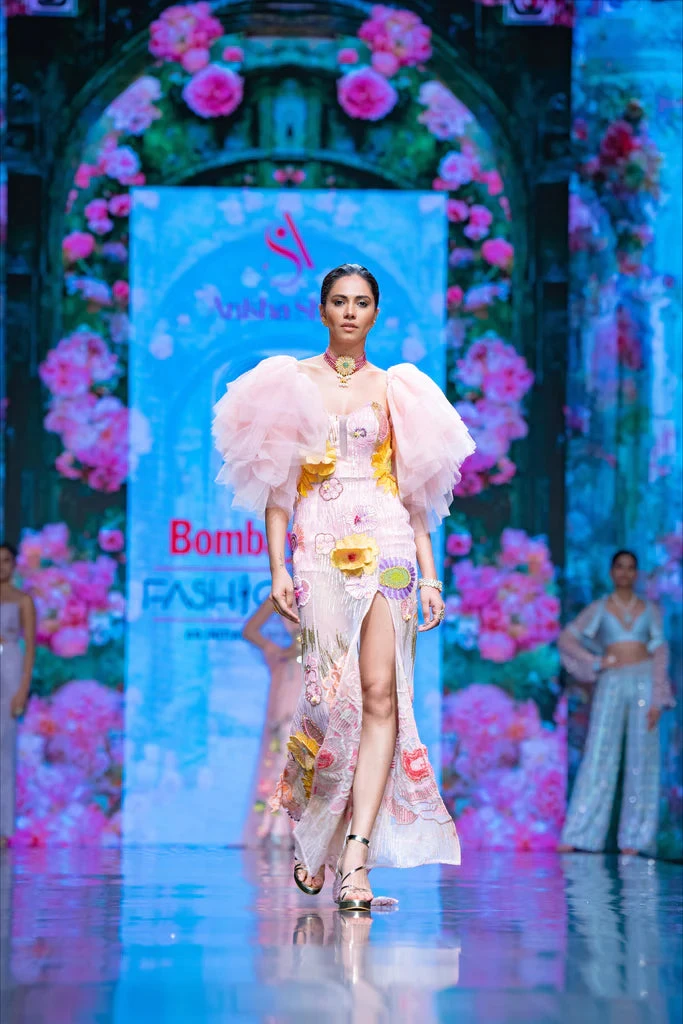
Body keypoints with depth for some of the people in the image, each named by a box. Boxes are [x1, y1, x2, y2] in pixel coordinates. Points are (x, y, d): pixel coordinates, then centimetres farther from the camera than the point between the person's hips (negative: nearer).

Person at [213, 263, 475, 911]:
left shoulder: (392, 389, 14)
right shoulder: (292, 383, 11)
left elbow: (414, 492, 15)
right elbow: (277, 486, 8)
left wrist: (429, 575, 7)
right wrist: (277, 568, -2)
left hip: (386, 545, 1)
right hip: (320, 548, -1)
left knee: (381, 693, -12)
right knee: (332, 694, -9)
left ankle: (355, 854, -15)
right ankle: (312, 839, 13)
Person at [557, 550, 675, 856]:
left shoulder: (650, 610, 9)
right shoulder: (599, 609, 9)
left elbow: (660, 654, 3)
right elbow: (566, 638, 11)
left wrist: (657, 700, -7)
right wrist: (594, 662, -2)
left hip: (645, 683, 1)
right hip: (611, 684, 0)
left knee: (641, 760, -2)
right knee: (598, 757, -6)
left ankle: (634, 838, 1)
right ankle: (578, 835, -7)